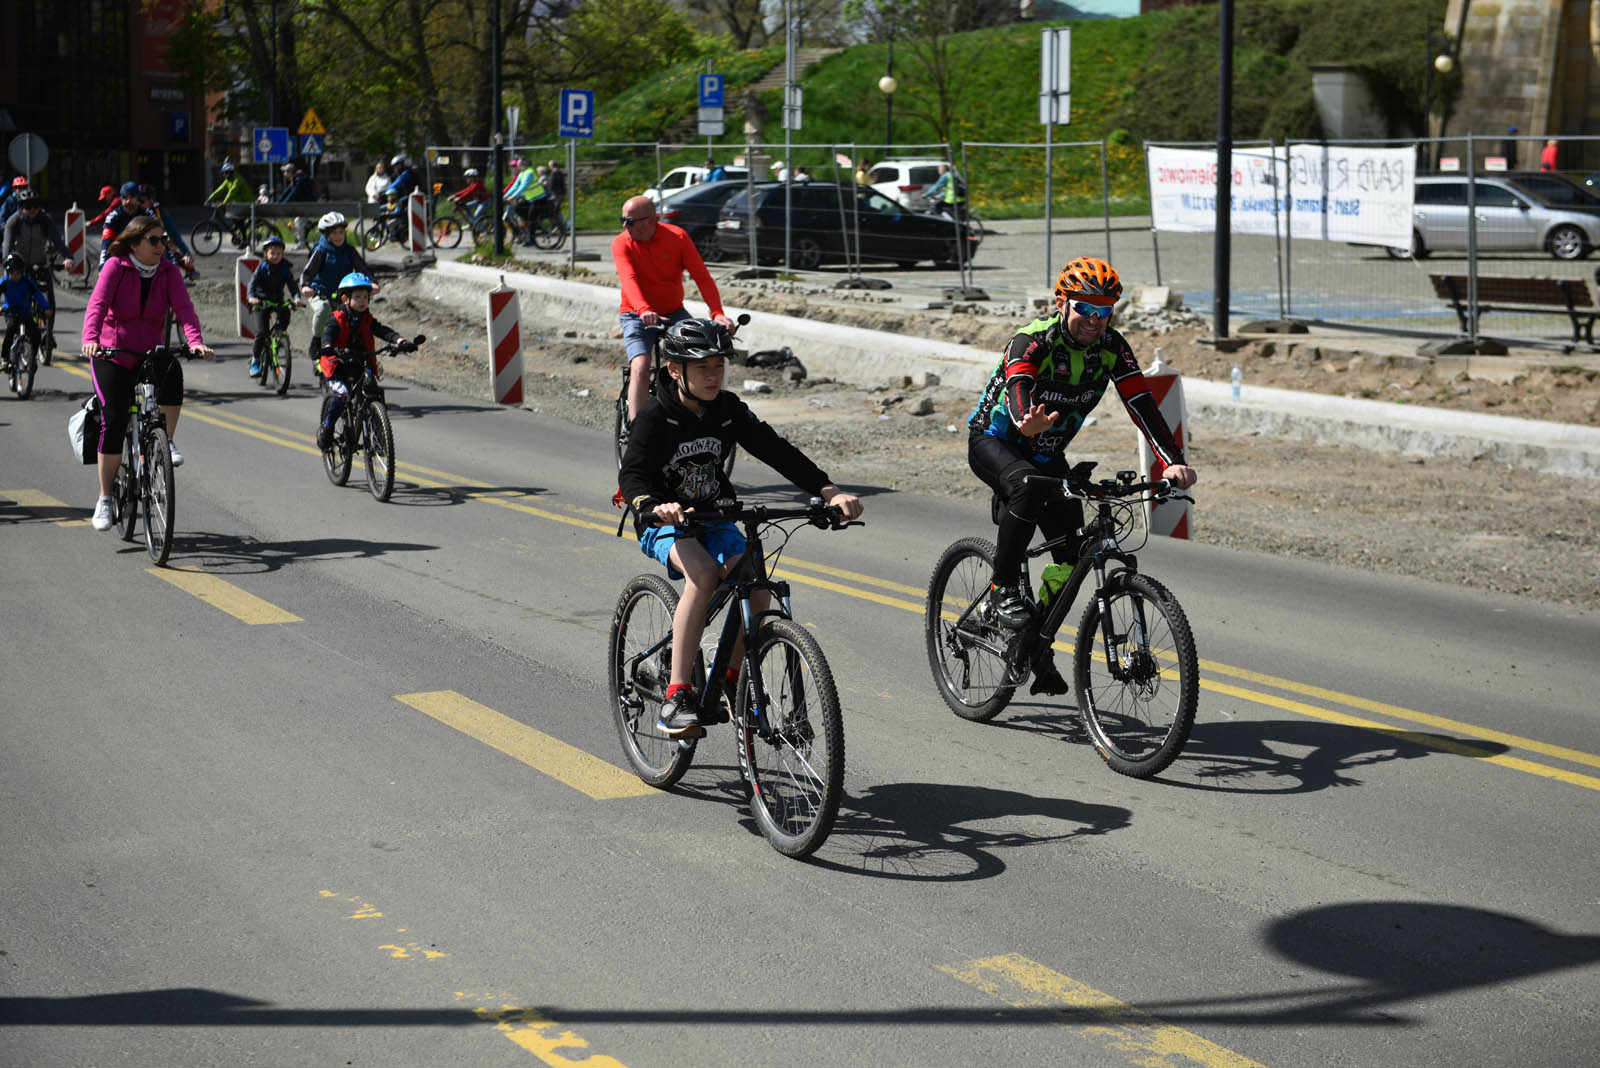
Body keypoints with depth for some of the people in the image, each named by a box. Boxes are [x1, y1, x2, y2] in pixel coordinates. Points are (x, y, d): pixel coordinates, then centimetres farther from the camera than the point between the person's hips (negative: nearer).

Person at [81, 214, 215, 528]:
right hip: (111, 357, -2)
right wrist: (90, 338, -42)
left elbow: (183, 308, -15)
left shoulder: (169, 271, -2)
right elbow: (97, 304, -23)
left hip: (149, 355, 2)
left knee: (172, 371, -33)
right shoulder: (115, 267, -10)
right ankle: (105, 500, -2)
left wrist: (196, 341, -34)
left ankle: (167, 440, -12)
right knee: (114, 420, -14)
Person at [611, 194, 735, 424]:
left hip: (674, 312, 2)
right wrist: (644, 310, -48)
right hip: (637, 316, -2)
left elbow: (701, 275, -15)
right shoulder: (621, 244, -12)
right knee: (641, 367, -24)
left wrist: (717, 313, -29)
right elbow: (628, 278, -29)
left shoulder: (677, 237, -10)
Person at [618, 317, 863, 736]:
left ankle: (728, 684, 3)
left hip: (713, 519, 4)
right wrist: (655, 506, -50)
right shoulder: (656, 416, -16)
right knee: (703, 573, -35)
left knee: (755, 591, -22)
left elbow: (776, 450, -6)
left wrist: (828, 490, -19)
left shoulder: (728, 410, -2)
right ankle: (677, 696, -33)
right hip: (664, 524, -4)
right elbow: (633, 473, -28)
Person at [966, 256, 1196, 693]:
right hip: (993, 440, -5)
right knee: (1027, 488, -38)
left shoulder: (1111, 347, -12)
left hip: (1047, 453, 5)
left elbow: (1142, 404, -20)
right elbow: (1018, 387, -46)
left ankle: (1038, 649, 13)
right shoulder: (1033, 340, -27)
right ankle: (1003, 587, -21)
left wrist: (1174, 462, -34)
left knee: (1073, 552, -6)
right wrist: (1029, 422, -70)